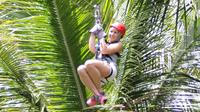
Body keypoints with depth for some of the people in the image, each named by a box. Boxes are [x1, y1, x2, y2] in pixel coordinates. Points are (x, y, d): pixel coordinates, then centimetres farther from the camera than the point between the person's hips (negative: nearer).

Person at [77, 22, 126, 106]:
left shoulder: (118, 44, 14)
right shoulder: (102, 43, 34)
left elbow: (104, 50, -3)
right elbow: (92, 49, 15)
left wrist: (102, 37, 9)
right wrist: (93, 34, 19)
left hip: (110, 70, -6)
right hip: (97, 74, 6)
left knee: (88, 63, -34)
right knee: (80, 69, -26)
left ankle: (100, 92, -23)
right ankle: (97, 95, -32)